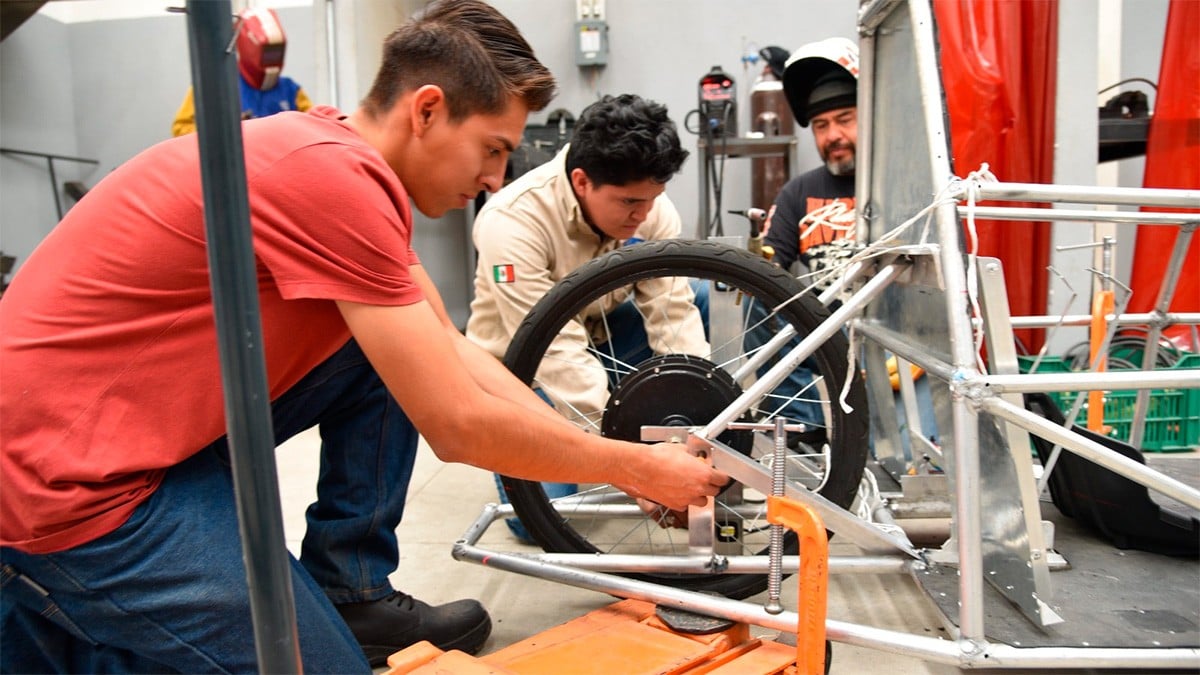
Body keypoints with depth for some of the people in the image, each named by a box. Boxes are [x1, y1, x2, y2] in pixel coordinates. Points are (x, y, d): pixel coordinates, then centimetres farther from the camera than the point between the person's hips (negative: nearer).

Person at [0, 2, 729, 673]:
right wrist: (634, 468, -8)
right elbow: (459, 425, -22)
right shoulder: (333, 175, -25)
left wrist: (613, 458, 3)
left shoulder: (340, 151, 4)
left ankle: (352, 593, 10)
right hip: (71, 478, -9)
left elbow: (455, 354, 6)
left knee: (396, 354, 2)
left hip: (157, 425, 9)